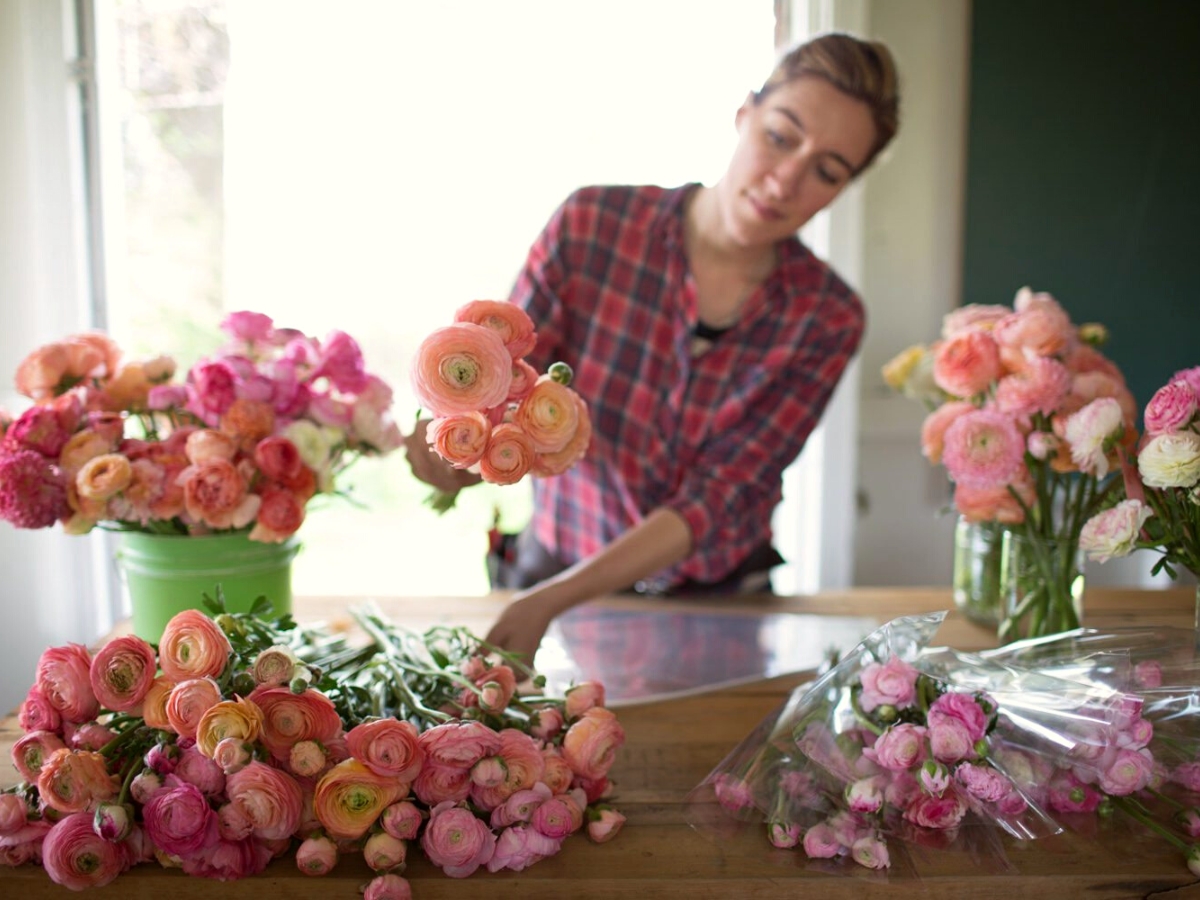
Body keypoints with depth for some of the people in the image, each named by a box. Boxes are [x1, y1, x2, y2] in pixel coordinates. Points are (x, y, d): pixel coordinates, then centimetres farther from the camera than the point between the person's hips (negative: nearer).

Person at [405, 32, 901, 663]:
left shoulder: (826, 319, -10)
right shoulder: (590, 225, -12)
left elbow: (718, 504, -17)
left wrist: (551, 601, -28)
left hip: (716, 601, 1)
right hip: (552, 570, 0)